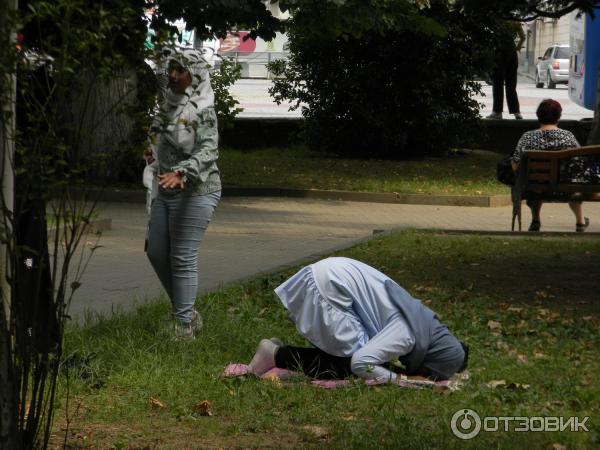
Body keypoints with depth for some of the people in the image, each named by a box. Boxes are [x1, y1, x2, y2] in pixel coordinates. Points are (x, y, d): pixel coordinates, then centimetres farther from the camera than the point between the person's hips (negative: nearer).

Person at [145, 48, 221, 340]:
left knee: (183, 258, -10)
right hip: (166, 191, 9)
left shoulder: (202, 110, -12)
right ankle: (187, 313, 22)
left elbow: (208, 150, -24)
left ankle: (184, 326, -3)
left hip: (195, 192, -9)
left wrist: (181, 173, -37)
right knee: (156, 252, 9)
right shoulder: (169, 105, 13)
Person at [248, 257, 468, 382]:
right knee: (348, 364, -8)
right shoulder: (407, 335, -20)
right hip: (328, 287, -9)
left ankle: (278, 351, 11)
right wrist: (397, 380, -16)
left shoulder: (424, 320, 8)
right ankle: (278, 355, -1)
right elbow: (361, 363, -29)